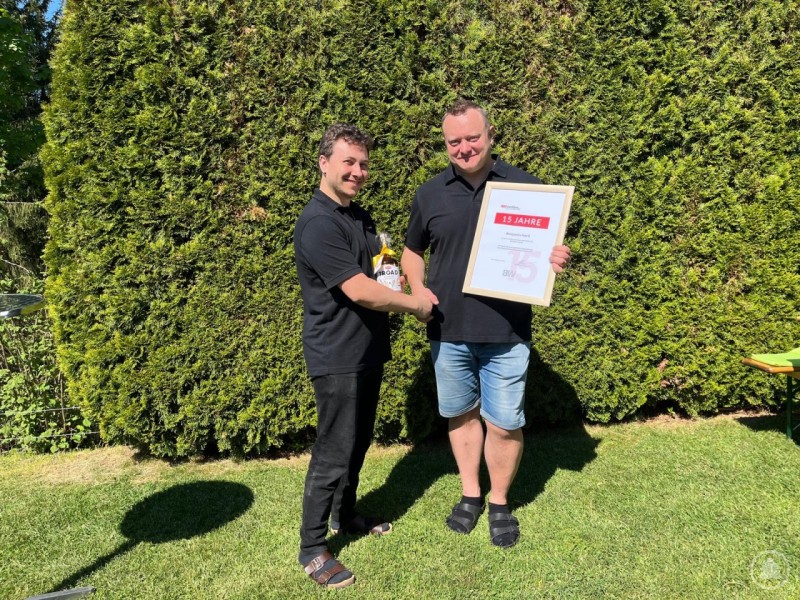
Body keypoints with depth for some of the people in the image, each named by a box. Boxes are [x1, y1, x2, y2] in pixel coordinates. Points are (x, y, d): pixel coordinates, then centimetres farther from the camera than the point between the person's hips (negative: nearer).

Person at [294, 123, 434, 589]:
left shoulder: (360, 216, 10)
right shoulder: (318, 224, -19)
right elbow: (359, 291, -24)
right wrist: (415, 304, -11)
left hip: (368, 351, 9)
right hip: (338, 358, -9)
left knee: (359, 442, 20)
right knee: (334, 454, 1)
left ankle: (345, 514, 40)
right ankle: (313, 549, 17)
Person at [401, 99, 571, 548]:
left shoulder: (525, 186, -2)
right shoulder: (431, 194, 4)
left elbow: (550, 246, 5)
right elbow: (413, 251, 16)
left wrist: (558, 259, -19)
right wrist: (418, 287, -4)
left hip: (506, 331, -2)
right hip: (449, 330, 3)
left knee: (504, 423, 5)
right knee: (461, 414, 16)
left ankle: (500, 502, 30)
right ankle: (470, 493, 38)